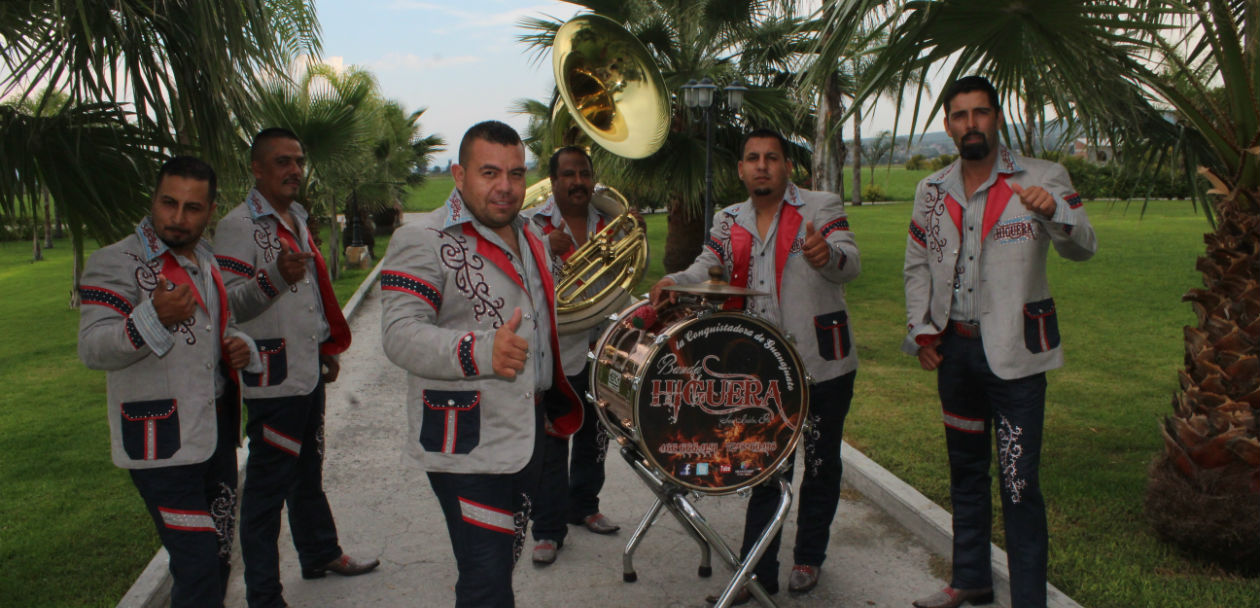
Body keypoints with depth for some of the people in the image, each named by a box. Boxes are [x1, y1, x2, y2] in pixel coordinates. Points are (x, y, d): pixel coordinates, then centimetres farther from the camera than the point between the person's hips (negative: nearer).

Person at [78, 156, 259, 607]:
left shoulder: (207, 261, 13)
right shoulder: (116, 262, -10)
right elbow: (93, 349, -18)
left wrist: (240, 347, 4)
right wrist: (155, 317, -35)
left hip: (217, 431, 8)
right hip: (163, 442, -8)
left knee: (219, 556, 17)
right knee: (198, 567, -10)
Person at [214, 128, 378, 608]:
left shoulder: (297, 219, 15)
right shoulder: (237, 226, -13)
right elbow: (228, 302, -22)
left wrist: (329, 347, 22)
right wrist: (276, 276, -38)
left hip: (309, 371, 9)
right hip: (272, 376, -9)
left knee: (308, 472, 22)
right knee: (267, 487, -1)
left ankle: (320, 554, 37)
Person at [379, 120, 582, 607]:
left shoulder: (528, 239, 13)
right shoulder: (422, 242, -13)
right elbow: (401, 334, -24)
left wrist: (553, 406, 26)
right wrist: (480, 353, -40)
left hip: (527, 434, 8)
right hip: (466, 445, -8)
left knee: (506, 561, 20)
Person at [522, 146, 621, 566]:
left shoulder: (608, 223, 6)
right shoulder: (533, 224, -7)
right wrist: (548, 249, -27)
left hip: (598, 351, 5)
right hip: (551, 353, -5)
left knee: (595, 437, 18)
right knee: (550, 445, 1)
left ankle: (584, 506, 38)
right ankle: (548, 530, 13)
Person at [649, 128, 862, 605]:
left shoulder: (822, 208, -5)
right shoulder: (729, 222, 8)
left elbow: (851, 264, -18)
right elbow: (705, 269, 1)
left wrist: (825, 254, -42)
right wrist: (674, 283, -21)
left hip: (822, 364, -3)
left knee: (821, 464, 12)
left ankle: (809, 557, 32)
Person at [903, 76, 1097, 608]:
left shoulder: (1042, 179, -5)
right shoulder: (932, 190, 8)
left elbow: (1083, 247, -16)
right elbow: (917, 265, 15)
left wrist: (1054, 213, -37)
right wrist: (922, 331, 5)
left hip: (1014, 350, -5)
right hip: (954, 347, 5)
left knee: (1019, 483, -6)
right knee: (965, 469, 17)